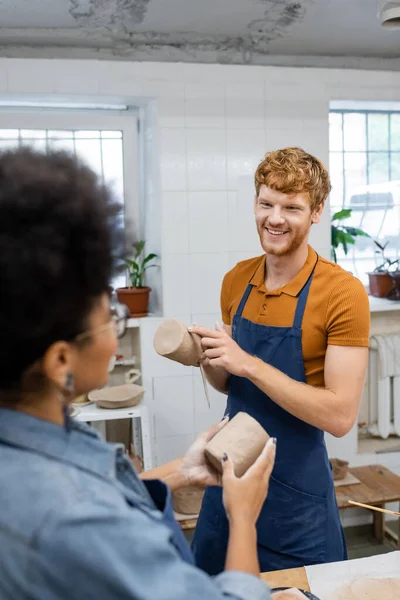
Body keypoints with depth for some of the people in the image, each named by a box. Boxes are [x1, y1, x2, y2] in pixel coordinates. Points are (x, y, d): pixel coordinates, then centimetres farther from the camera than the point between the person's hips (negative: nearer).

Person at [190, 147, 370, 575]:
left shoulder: (343, 292, -17)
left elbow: (340, 416, -21)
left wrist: (248, 363, -26)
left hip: (297, 492, -5)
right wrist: (206, 360, -12)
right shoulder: (235, 281, 0)